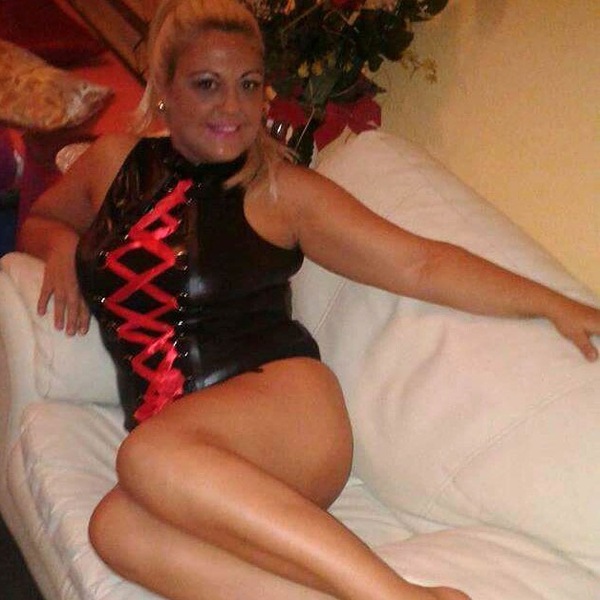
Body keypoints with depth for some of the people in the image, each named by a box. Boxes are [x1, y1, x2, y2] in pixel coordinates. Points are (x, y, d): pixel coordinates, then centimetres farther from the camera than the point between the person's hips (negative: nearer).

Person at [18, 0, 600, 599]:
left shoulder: (282, 190, 7)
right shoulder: (115, 162, 17)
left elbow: (418, 263, 2)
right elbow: (36, 221, 36)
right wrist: (59, 243, 11)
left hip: (284, 398, -3)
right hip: (173, 444, 3)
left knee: (147, 457, -37)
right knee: (117, 528, -34)